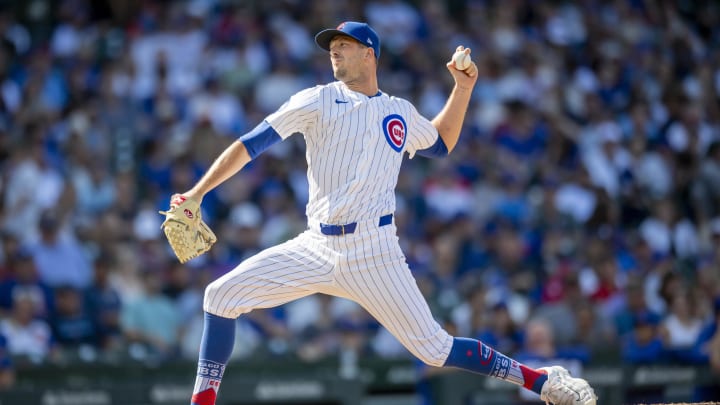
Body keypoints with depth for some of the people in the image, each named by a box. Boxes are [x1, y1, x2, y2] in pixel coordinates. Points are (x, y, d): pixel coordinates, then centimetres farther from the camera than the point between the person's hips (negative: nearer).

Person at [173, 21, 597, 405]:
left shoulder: (400, 112, 11)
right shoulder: (317, 101, 4)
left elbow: (442, 143, 31)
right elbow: (250, 144, -1)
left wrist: (463, 86, 20)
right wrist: (197, 193, -11)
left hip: (373, 251, -1)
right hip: (317, 247, 1)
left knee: (434, 349, -6)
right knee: (222, 295, -11)